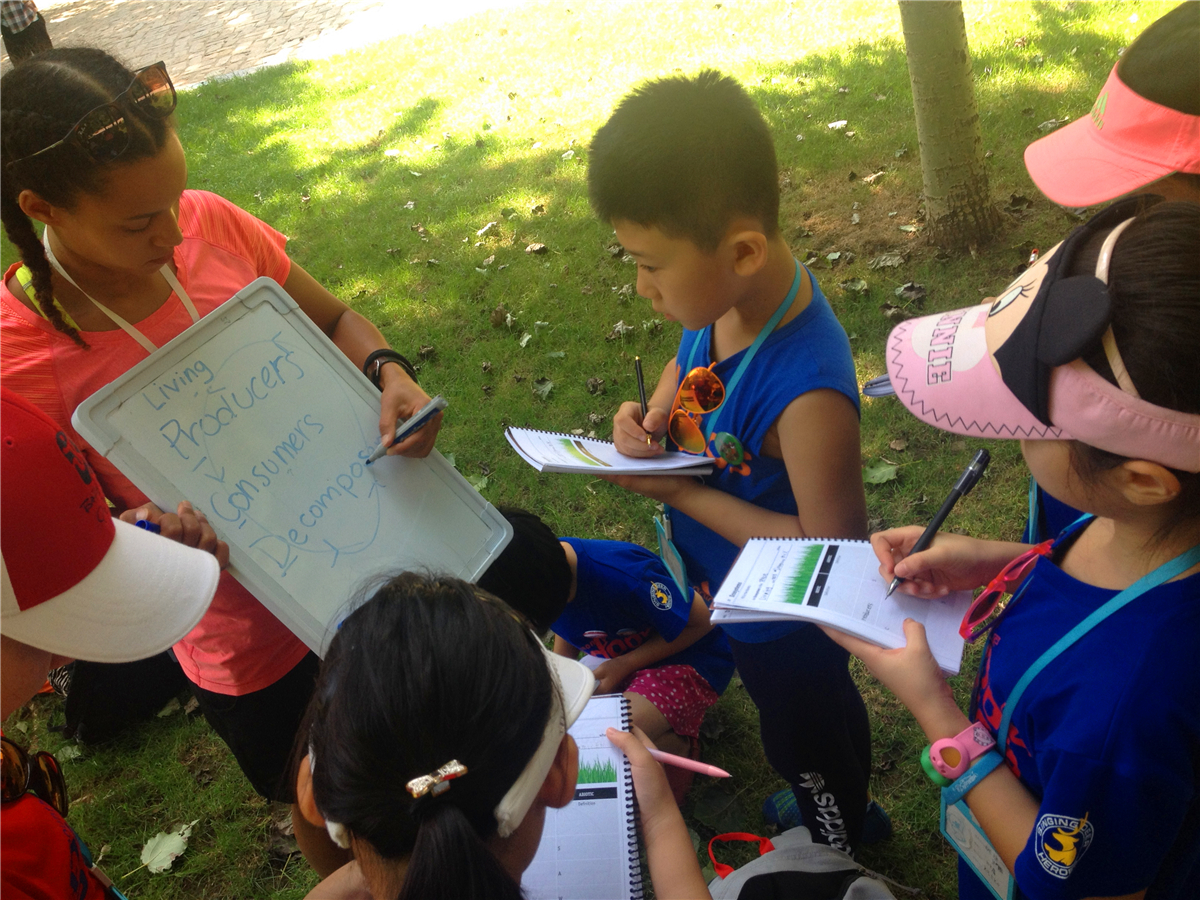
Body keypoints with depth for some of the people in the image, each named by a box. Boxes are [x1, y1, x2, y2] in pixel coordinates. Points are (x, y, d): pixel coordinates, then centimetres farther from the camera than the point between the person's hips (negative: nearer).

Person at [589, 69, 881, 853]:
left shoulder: (806, 394, -41)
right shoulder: (727, 295, -18)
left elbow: (829, 546, -31)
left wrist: (682, 495, -29)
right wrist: (653, 415, -16)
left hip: (785, 628, -7)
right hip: (725, 586, 7)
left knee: (806, 740, 25)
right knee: (795, 726, 34)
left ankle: (839, 853, 56)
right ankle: (815, 802, 65)